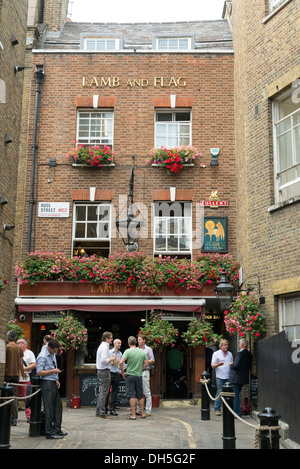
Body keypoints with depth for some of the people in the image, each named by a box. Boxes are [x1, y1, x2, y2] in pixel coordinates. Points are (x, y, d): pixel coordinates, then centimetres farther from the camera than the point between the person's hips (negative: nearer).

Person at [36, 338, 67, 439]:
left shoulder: (53, 354, 14)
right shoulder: (42, 356, -14)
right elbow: (39, 372, -18)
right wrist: (53, 371, -18)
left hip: (53, 383, 9)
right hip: (47, 383, -9)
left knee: (58, 405, 12)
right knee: (49, 408, -5)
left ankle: (57, 429, 21)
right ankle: (49, 433, 0)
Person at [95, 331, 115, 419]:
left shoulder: (102, 346, 17)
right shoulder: (105, 347, -15)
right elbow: (103, 360, -25)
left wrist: (110, 360, 14)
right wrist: (111, 359, -10)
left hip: (100, 371, 11)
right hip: (104, 371, -11)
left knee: (102, 392, 14)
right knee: (104, 392, -8)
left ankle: (98, 412, 18)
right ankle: (102, 413, -6)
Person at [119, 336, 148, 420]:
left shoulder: (128, 351, -9)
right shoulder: (142, 351, 4)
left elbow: (121, 362, -16)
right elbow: (146, 364, 7)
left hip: (130, 375, -4)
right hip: (139, 375, 4)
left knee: (131, 395, -1)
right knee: (140, 395, 14)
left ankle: (133, 415, -3)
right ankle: (142, 413, 20)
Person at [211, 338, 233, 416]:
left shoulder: (230, 354, 17)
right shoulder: (216, 354, 5)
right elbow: (212, 365, 1)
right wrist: (218, 364, -20)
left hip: (229, 376, 4)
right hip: (220, 377, -4)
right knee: (219, 392, -7)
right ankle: (217, 409, 0)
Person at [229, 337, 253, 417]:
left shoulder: (240, 353, -17)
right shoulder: (249, 354, 8)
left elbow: (236, 365, -23)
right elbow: (249, 366, 13)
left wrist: (231, 365, -3)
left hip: (236, 378, -8)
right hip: (243, 378, 8)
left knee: (235, 396, -1)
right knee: (237, 395, 19)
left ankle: (237, 413, 0)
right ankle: (237, 412, 25)